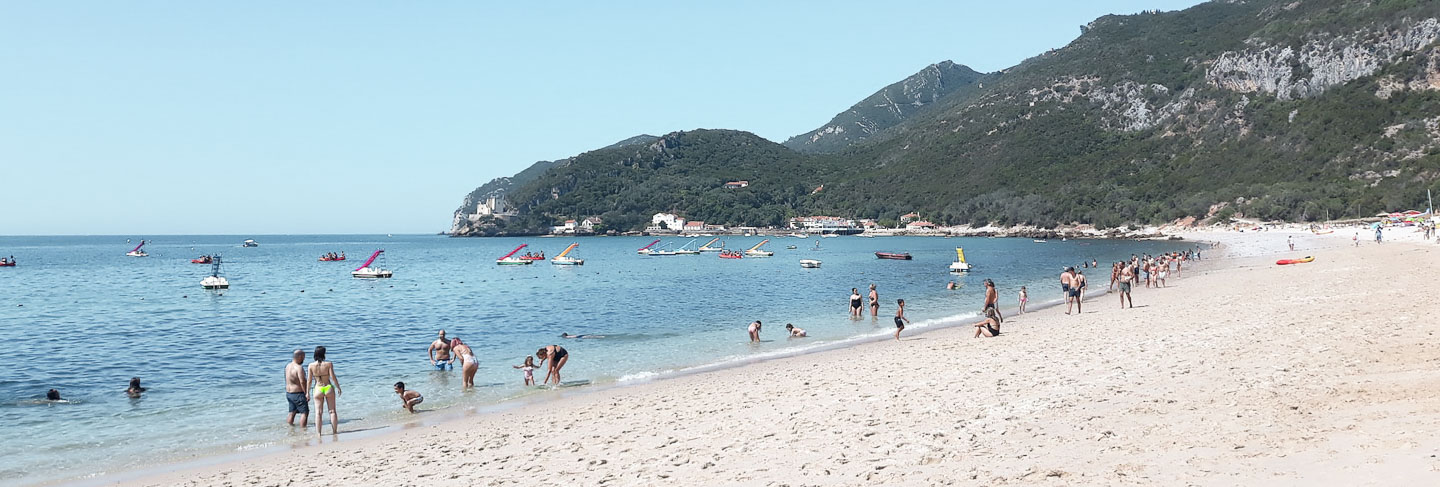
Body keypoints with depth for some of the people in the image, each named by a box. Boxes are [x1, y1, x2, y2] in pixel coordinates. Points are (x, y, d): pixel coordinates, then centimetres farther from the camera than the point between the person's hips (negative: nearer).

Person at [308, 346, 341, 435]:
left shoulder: (311, 365, -6)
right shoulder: (329, 364, -11)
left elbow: (310, 380, -3)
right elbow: (333, 377, -11)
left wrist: (308, 392, 6)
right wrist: (338, 388, 1)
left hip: (318, 390, 1)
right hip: (328, 388, -1)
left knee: (318, 412, 6)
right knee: (332, 411, 11)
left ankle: (318, 433, 2)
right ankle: (334, 431, 14)